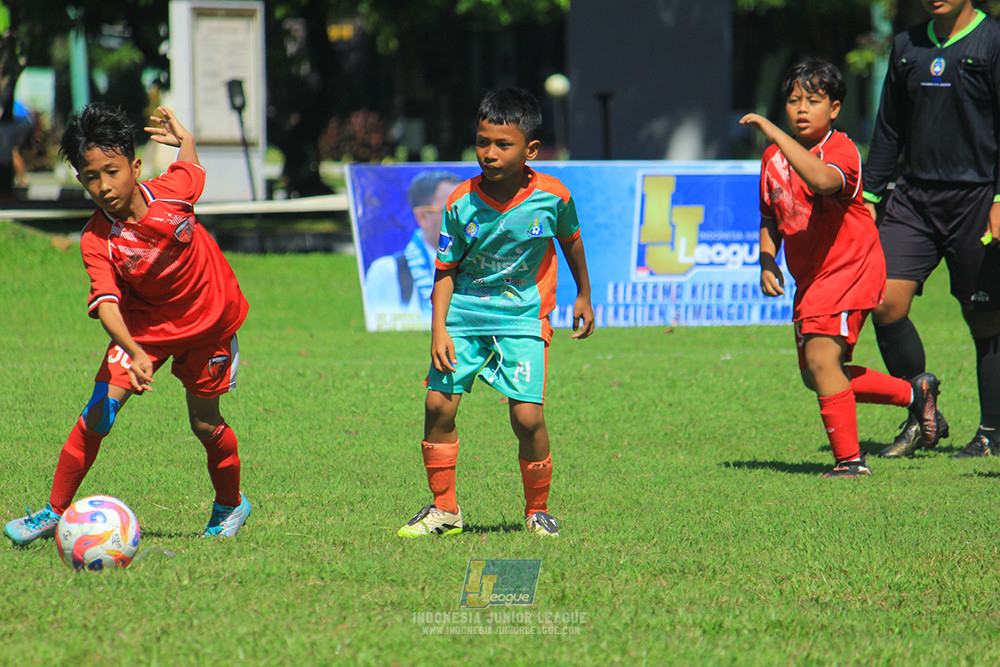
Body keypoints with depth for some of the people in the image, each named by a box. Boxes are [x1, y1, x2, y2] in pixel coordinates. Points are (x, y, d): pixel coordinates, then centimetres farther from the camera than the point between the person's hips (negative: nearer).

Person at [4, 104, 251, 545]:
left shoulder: (171, 191, -21)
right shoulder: (96, 242, -25)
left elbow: (191, 162, 8)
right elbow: (106, 303, -39)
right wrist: (135, 354, -52)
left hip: (208, 319, 1)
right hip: (144, 326, -1)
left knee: (205, 424, 7)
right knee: (101, 409, -16)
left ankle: (231, 505, 34)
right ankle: (54, 511, -8)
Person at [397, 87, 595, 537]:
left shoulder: (552, 197, -11)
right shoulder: (461, 204, -10)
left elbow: (570, 241, 11)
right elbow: (445, 272, -1)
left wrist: (583, 296, 22)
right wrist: (439, 328, -12)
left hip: (523, 317, -2)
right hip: (464, 313, 2)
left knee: (527, 415, -13)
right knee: (439, 403, -7)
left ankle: (537, 510, 9)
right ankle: (444, 508, 9)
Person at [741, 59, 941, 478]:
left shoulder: (841, 152, -16)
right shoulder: (773, 158, 6)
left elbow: (823, 180, -41)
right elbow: (770, 219, 18)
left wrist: (776, 135, -41)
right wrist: (767, 262, 0)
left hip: (850, 268, -9)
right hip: (809, 278, 9)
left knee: (822, 357, -22)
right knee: (815, 377, 14)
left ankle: (850, 459, -12)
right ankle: (914, 392, 31)